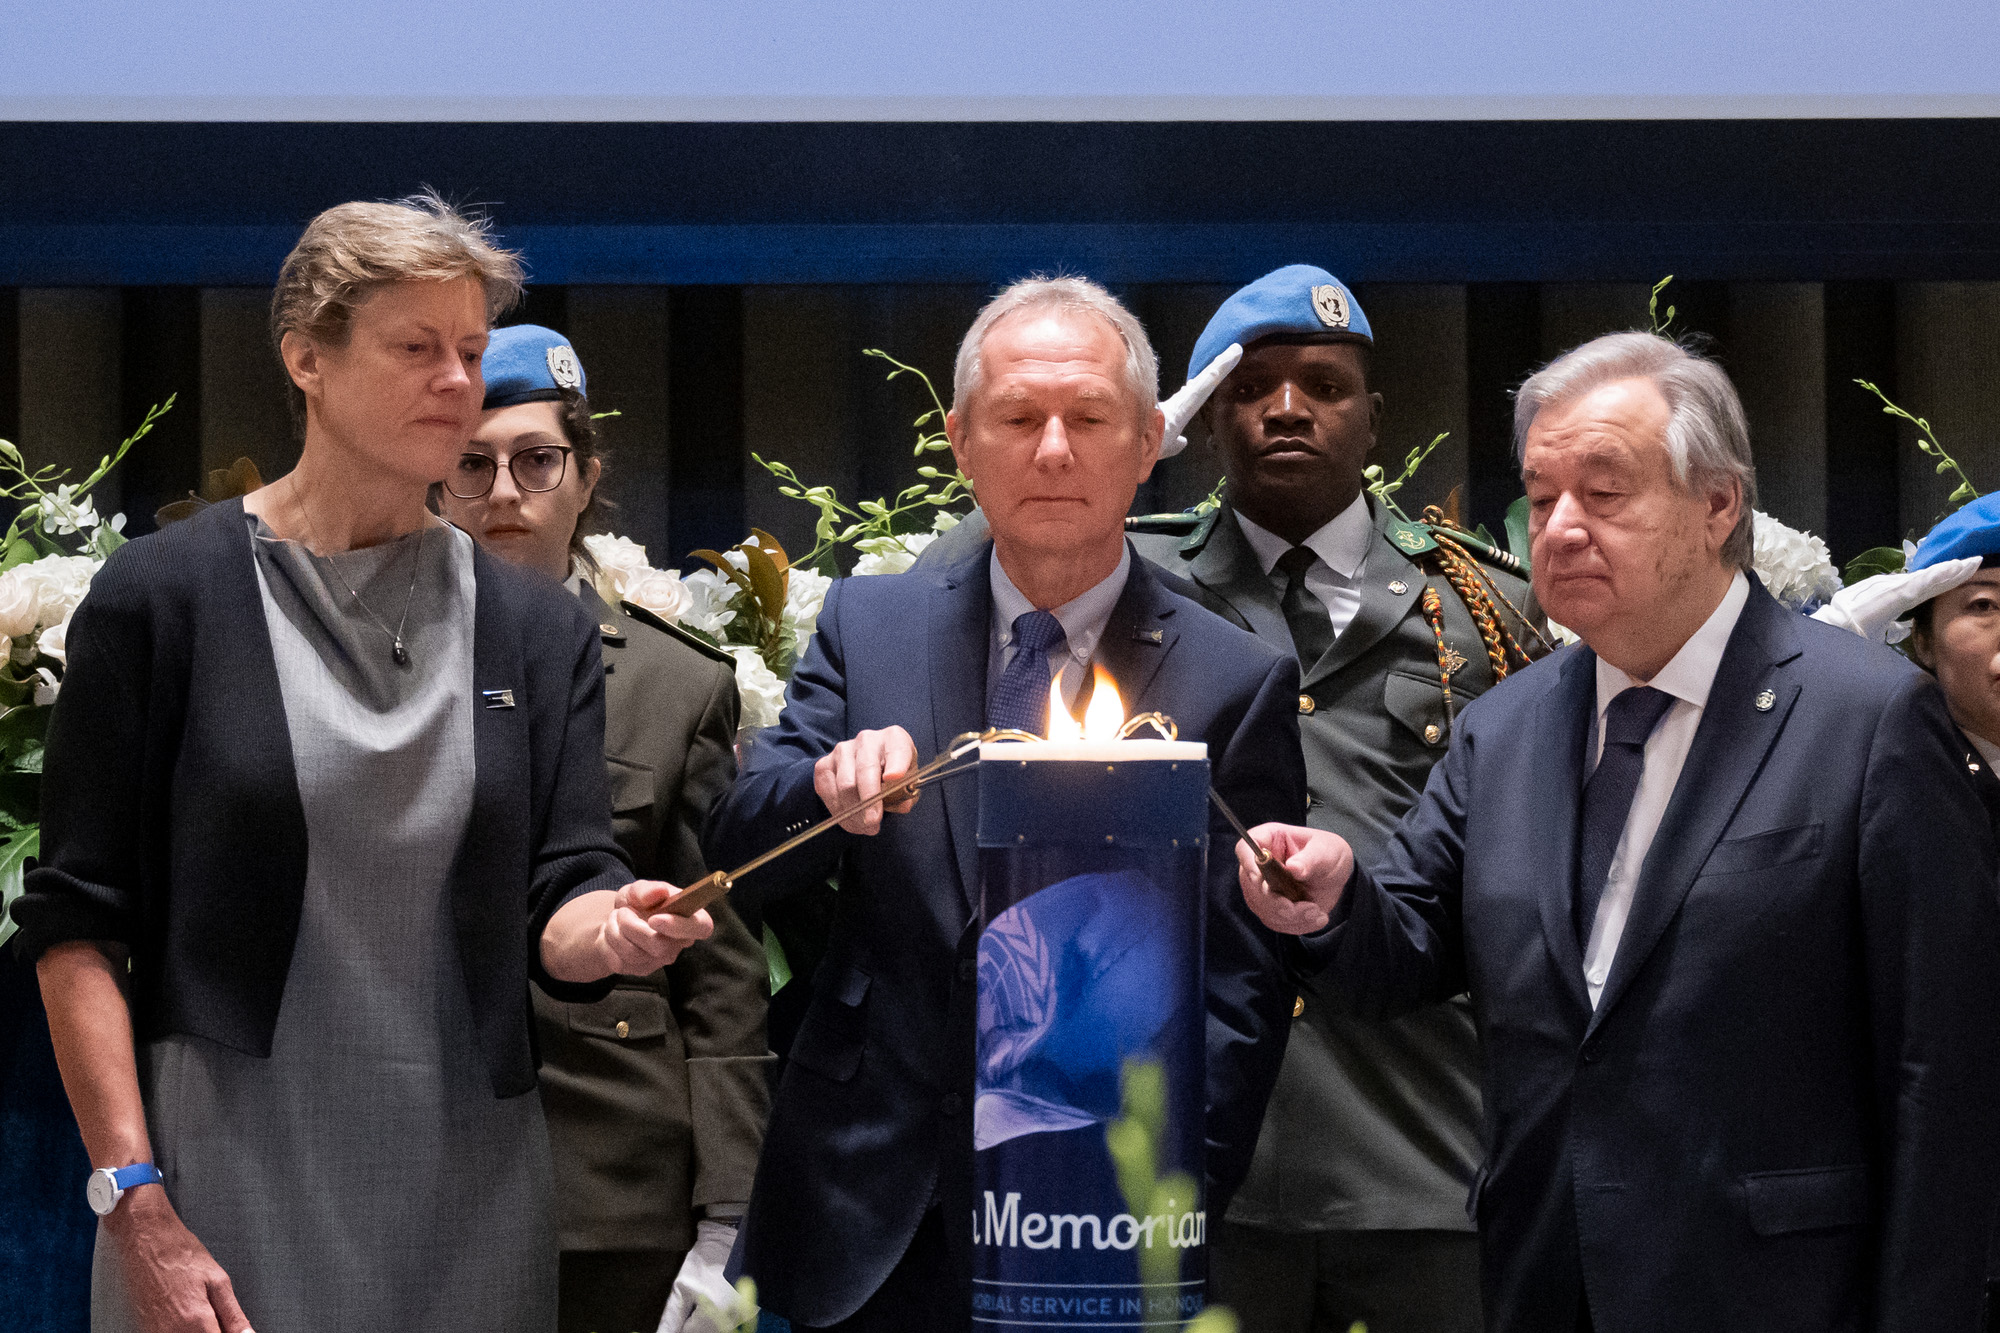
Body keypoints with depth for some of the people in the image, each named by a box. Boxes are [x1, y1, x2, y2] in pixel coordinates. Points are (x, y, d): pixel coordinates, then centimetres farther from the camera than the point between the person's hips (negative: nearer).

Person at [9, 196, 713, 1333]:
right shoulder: (164, 597, -2)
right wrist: (134, 1203, -12)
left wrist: (611, 925, -19)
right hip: (223, 1179, -3)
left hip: (468, 1189, 4)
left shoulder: (539, 631, 9)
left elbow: (554, 911, 5)